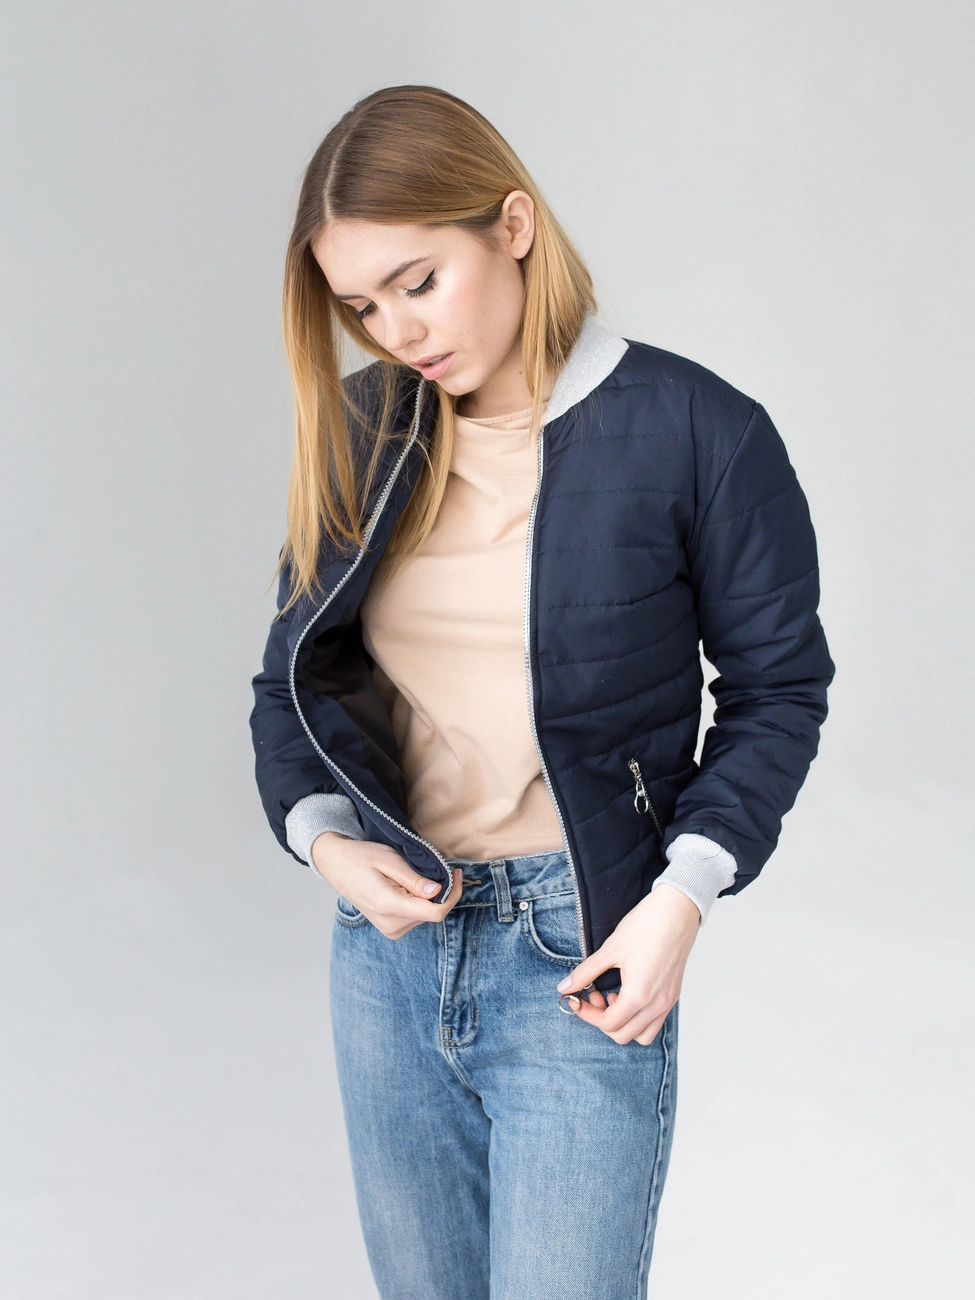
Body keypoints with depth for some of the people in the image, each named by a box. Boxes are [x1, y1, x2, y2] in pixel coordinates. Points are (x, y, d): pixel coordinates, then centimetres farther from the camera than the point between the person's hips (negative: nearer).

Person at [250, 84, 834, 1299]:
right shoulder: (362, 434, 3)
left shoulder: (696, 433, -10)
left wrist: (681, 895, -12)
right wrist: (326, 837, -8)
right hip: (390, 940, 5)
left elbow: (777, 685, -3)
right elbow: (292, 676, 10)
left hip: (579, 960, -4)